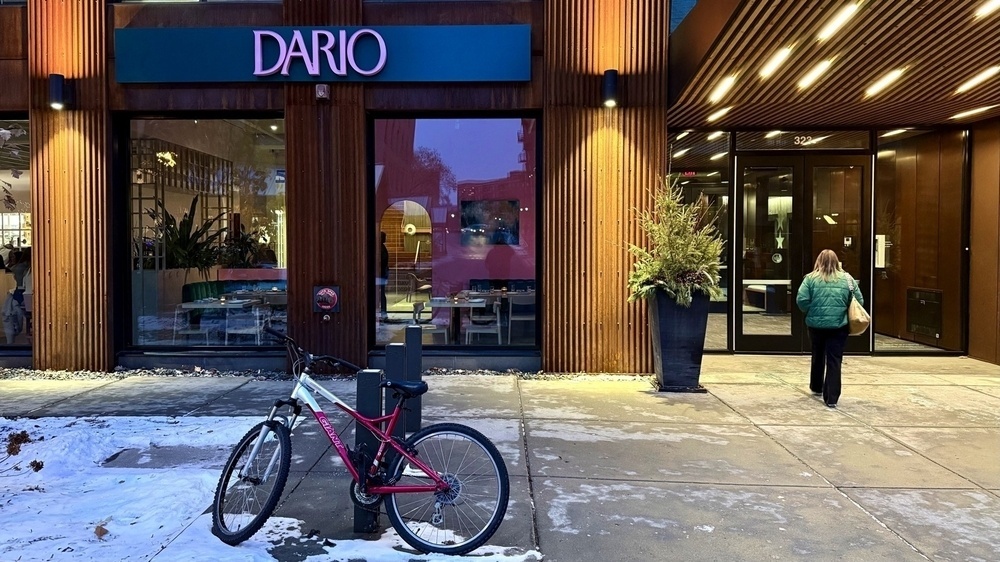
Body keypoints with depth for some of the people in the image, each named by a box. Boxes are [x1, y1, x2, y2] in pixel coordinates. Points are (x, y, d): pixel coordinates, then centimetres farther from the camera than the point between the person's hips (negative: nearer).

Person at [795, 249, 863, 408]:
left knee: (818, 356, 21)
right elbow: (859, 301, 2)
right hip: (839, 325, -1)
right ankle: (831, 398, -4)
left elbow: (801, 300, -11)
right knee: (835, 360, 1)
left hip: (816, 324, 1)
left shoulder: (811, 278, -3)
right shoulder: (847, 279, 2)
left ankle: (816, 387, 38)